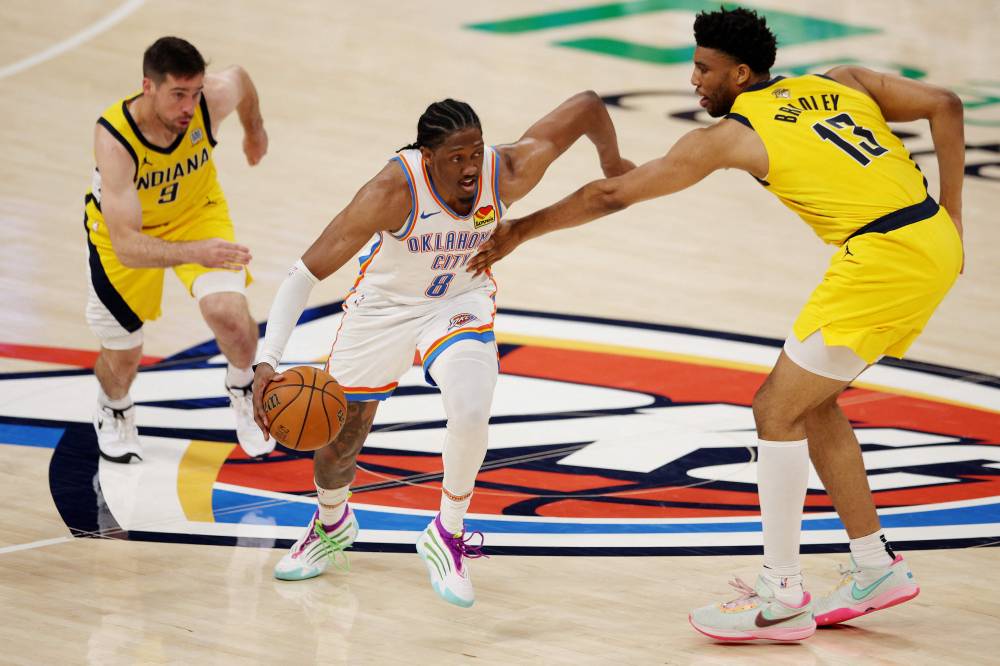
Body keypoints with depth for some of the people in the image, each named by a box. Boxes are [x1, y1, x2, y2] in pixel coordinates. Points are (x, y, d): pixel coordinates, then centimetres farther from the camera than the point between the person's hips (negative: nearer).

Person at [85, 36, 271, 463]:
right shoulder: (115, 139, -41)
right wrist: (196, 252, -61)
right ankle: (114, 411, 48)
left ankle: (242, 390, 11)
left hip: (196, 211, 2)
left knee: (230, 314, -23)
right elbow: (127, 247, -45)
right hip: (124, 227, -2)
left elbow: (239, 77, -3)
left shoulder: (212, 99, -32)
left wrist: (255, 130, 16)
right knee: (122, 355, 10)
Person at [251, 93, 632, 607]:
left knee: (471, 412, -29)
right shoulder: (395, 190, -37)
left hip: (461, 301, 1)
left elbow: (586, 106, -14)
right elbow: (308, 271, -36)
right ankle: (331, 525, 50)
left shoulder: (507, 173, -29)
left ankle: (447, 536, -2)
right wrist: (266, 361, -45)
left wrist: (612, 164, 6)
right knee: (338, 443, 13)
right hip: (384, 306, -1)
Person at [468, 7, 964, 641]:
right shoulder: (839, 82, 17)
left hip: (884, 257, -9)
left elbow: (611, 194, 5)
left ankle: (782, 599, 4)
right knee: (810, 401, 20)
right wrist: (950, 214, 16)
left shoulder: (731, 135, -1)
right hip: (936, 243, 9)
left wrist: (522, 230, 16)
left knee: (778, 410, 1)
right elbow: (945, 105, 12)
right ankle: (876, 569, 26)